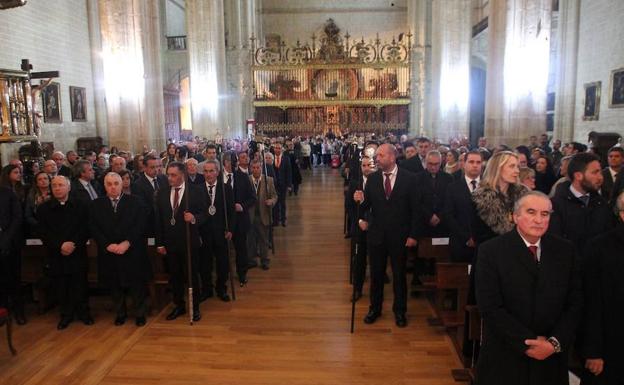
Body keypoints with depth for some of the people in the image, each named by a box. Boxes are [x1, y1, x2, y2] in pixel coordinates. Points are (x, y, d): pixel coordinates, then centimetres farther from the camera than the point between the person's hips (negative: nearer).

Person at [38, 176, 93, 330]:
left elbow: (85, 229, 0)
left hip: (78, 254, -1)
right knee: (61, 287, 6)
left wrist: (74, 245, -13)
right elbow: (43, 233, -1)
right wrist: (60, 246, -14)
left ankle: (83, 312, 21)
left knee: (80, 285, 5)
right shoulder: (44, 208, 5)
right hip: (56, 255, 1)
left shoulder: (80, 205, 3)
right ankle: (66, 315, 22)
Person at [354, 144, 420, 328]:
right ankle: (375, 308, 31)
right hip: (376, 233, 2)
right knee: (376, 273, 13)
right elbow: (367, 204, 1)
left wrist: (413, 234, -9)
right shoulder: (372, 178, 0)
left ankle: (400, 311, 29)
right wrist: (361, 199, -22)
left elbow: (415, 208, -6)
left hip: (399, 235, -2)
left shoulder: (409, 178, -8)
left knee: (399, 274, 11)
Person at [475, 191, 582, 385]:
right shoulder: (491, 251, -10)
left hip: (551, 359, 3)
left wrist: (554, 342, -10)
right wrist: (528, 343, -16)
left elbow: (575, 303, 1)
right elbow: (490, 307, -15)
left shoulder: (565, 250, 2)